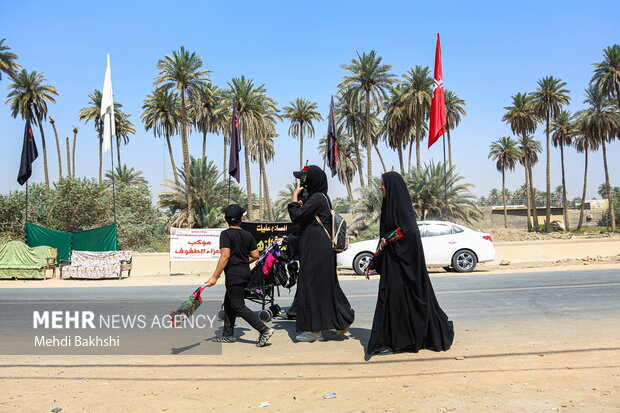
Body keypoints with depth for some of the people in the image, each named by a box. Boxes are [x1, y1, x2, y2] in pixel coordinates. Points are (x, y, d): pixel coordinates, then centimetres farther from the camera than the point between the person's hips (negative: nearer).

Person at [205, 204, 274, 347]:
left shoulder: (226, 234, -11)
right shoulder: (248, 235, 7)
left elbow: (225, 256, -21)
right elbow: (255, 256, 6)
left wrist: (215, 277, -19)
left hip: (234, 275, -8)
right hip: (245, 273, 8)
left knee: (239, 306, -4)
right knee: (228, 303, 19)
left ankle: (264, 329, -13)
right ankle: (228, 335, 26)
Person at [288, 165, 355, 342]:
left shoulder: (317, 198, -15)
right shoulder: (322, 197, 16)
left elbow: (296, 216, -21)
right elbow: (305, 218, 22)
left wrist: (295, 197, -8)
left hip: (316, 250, -10)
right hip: (323, 248, 10)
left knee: (312, 285, -2)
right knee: (326, 285, 16)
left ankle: (315, 330, 6)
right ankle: (343, 320, 23)